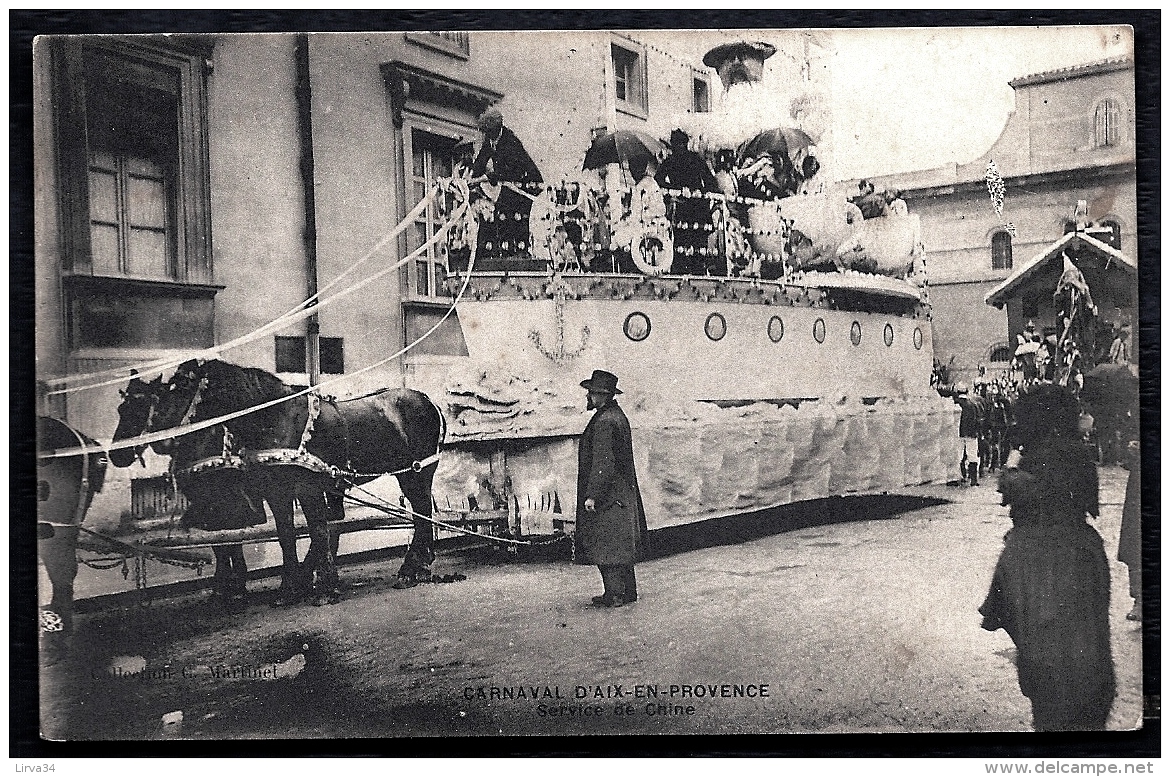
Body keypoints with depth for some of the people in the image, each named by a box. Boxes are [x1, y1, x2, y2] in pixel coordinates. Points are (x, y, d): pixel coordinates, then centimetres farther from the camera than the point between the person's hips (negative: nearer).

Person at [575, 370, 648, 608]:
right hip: (624, 495, 10)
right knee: (621, 545, 15)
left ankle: (615, 594, 1)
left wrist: (592, 495, -21)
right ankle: (627, 591, 22)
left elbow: (603, 462, -23)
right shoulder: (618, 416, 13)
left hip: (607, 497, -10)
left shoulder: (604, 421, -18)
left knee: (607, 547, -4)